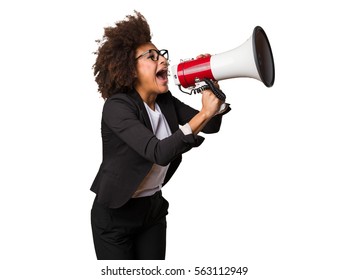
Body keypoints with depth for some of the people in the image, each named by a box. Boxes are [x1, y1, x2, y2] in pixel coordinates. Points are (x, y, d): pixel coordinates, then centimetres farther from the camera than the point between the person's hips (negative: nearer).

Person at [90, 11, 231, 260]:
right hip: (115, 214, -6)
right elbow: (159, 153, -35)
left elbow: (211, 126, -1)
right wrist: (203, 114, -38)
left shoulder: (165, 101, -1)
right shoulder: (117, 106, -23)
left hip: (153, 208, 6)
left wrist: (213, 88, -18)